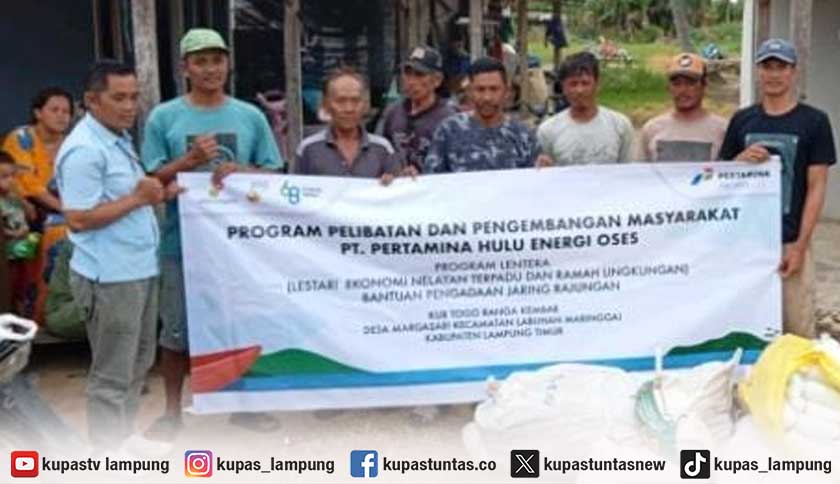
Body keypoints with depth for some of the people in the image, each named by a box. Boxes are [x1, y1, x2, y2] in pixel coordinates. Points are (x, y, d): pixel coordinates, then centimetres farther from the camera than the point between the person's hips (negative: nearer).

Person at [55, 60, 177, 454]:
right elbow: (78, 218, -24)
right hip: (110, 277, -10)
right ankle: (108, 456, 13)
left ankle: (123, 435, 35)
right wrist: (138, 198, -22)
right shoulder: (84, 150, -19)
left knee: (138, 362, 21)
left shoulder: (120, 138, 12)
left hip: (139, 270, 10)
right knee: (112, 373, 1)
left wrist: (156, 195, 5)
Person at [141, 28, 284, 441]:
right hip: (183, 241, -1)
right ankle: (173, 411, 24)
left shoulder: (251, 117, 3)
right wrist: (188, 161, -18)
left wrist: (241, 171, -14)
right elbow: (151, 179, -3)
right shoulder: (164, 117, -2)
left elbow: (274, 174, 5)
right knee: (177, 328, 9)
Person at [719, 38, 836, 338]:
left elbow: (816, 187, -3)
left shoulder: (813, 122, 0)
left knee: (798, 329, -3)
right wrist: (740, 160, -9)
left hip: (789, 243, -3)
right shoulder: (742, 120, 9)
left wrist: (800, 244, -10)